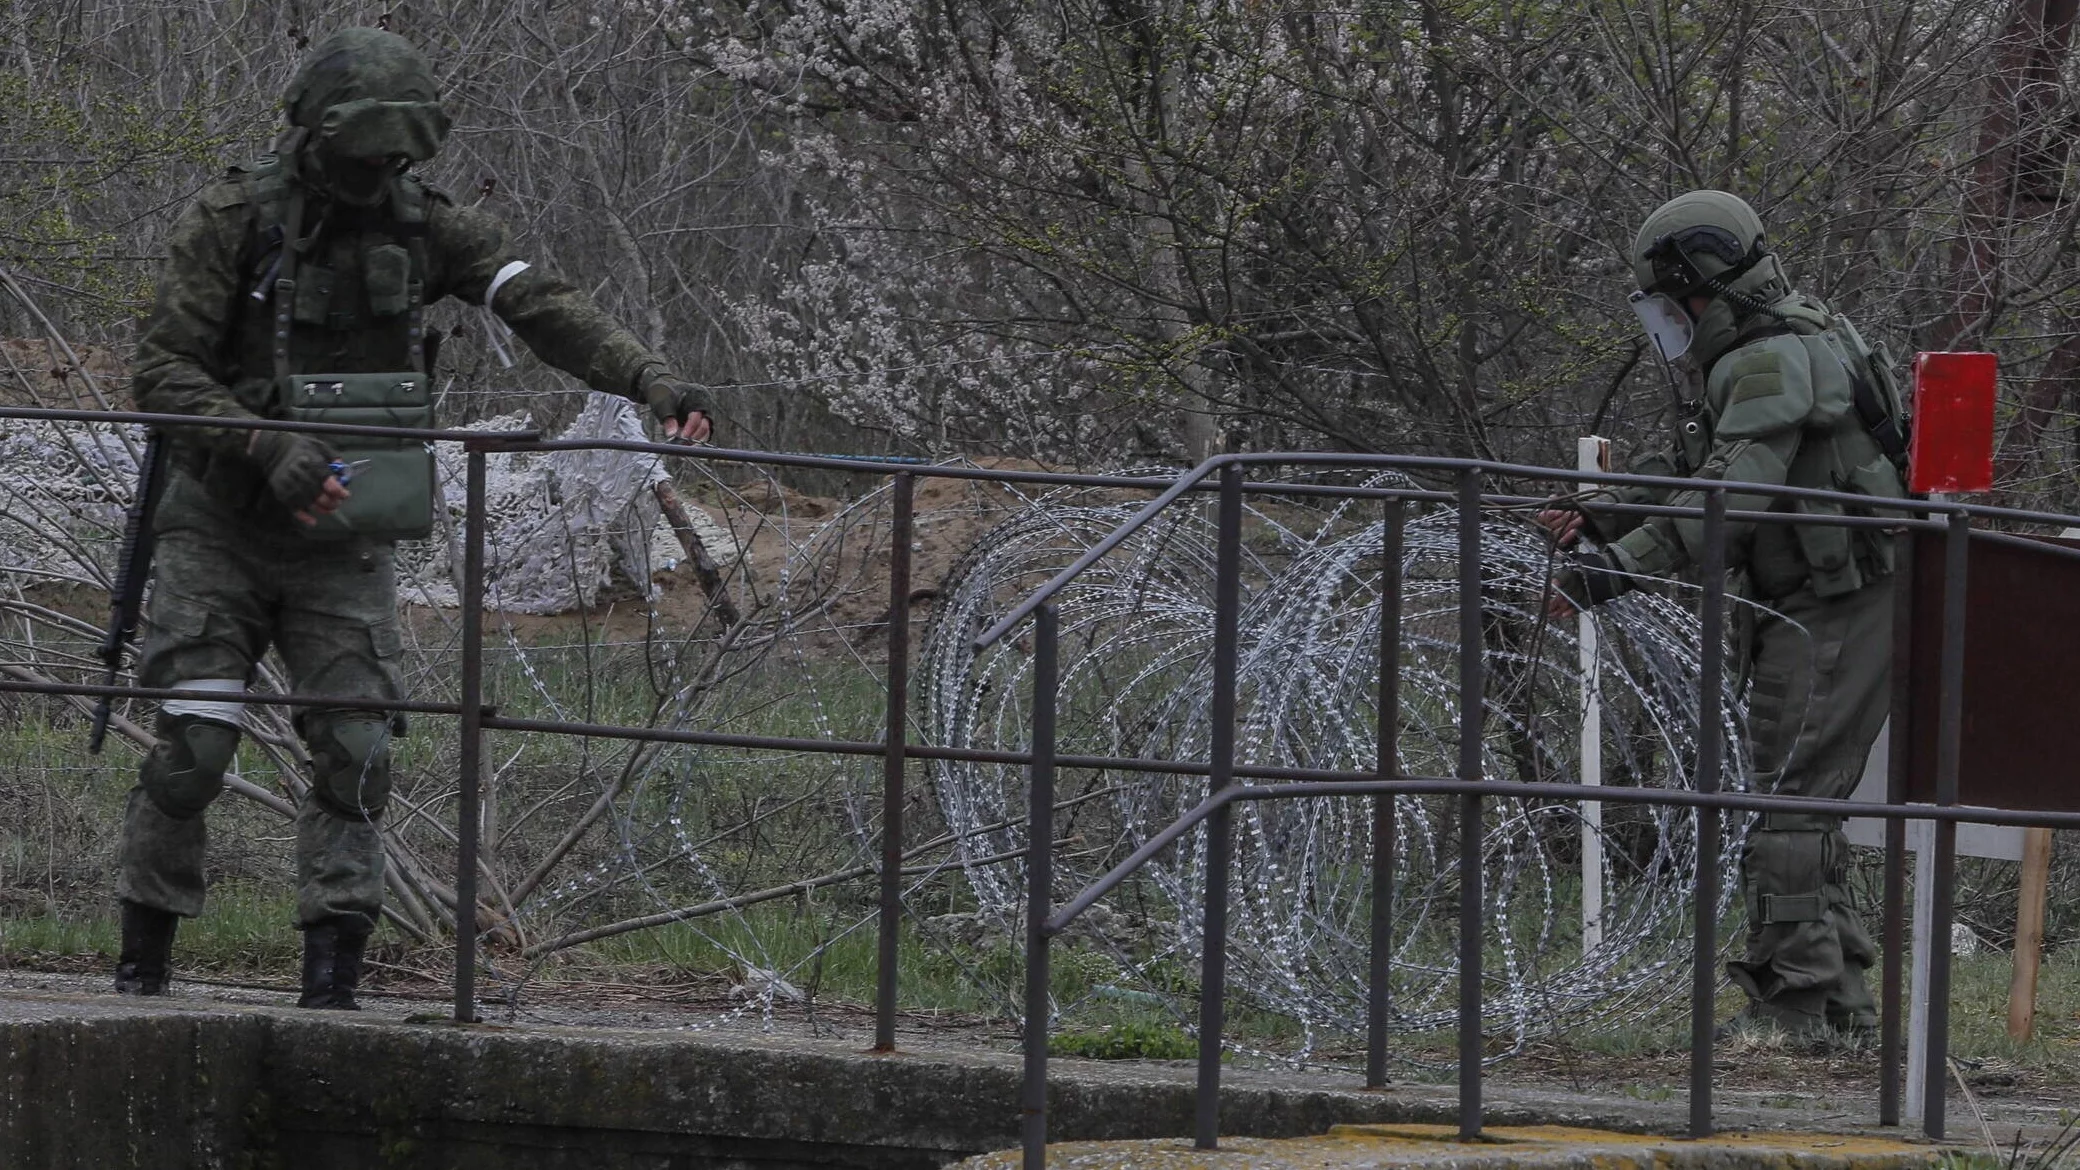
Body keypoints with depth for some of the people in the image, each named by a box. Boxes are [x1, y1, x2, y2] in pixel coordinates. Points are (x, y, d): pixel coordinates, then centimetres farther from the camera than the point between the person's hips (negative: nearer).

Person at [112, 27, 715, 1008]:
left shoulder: (421, 225, -1)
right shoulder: (233, 219, -11)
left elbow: (539, 305, -11)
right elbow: (162, 370, -15)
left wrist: (648, 379, -27)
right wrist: (271, 450, -30)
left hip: (341, 542, 3)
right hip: (222, 526, -3)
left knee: (356, 752, -9)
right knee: (192, 744, -10)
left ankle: (331, 981, -7)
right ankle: (143, 959, 6)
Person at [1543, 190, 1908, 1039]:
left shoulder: (1777, 359, -16)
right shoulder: (1746, 363, 19)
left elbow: (1735, 492, -27)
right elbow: (1687, 475, 22)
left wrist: (1622, 565, -31)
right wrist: (1597, 517, 7)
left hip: (1833, 610, -11)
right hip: (1809, 610, 11)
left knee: (1786, 802, -12)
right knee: (1803, 806, 13)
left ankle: (1795, 1001, -13)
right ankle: (1841, 1001, 16)